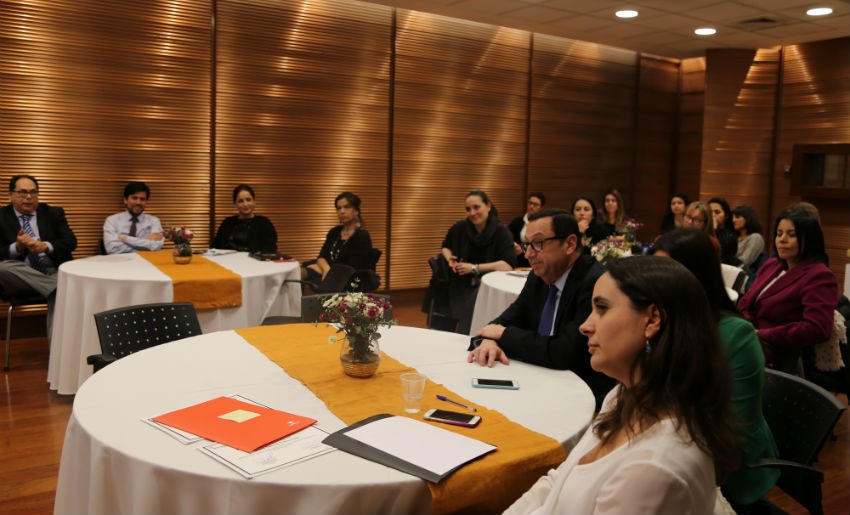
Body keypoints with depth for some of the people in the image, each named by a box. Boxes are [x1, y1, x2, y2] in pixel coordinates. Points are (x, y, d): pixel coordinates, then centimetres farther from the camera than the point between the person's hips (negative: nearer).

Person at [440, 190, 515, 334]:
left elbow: (509, 264, -23)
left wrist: (474, 268, -21)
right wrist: (450, 259, -3)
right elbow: (445, 247, 20)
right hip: (462, 287, 2)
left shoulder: (501, 232, -11)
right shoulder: (459, 228, -1)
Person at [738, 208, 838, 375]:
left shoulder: (819, 277, -5)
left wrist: (762, 336, -15)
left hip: (777, 362, -7)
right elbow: (745, 304, 18)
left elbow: (817, 329, -18)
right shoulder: (770, 265, 20)